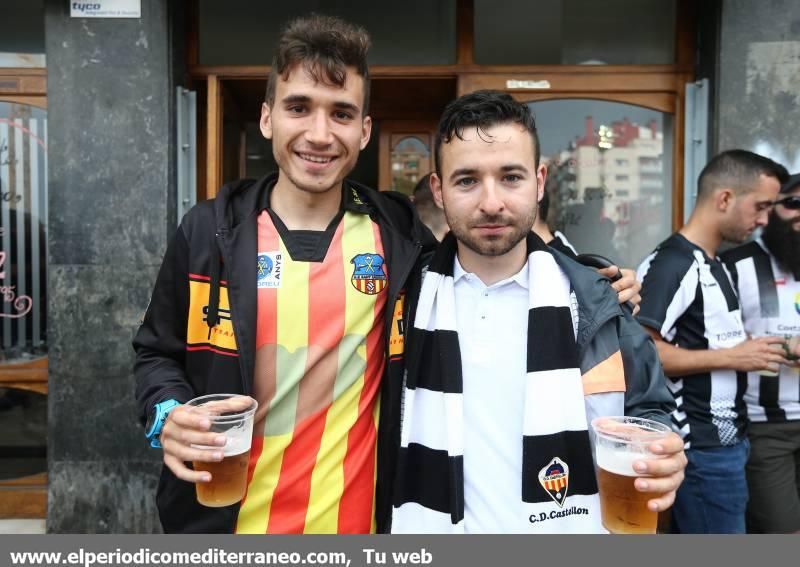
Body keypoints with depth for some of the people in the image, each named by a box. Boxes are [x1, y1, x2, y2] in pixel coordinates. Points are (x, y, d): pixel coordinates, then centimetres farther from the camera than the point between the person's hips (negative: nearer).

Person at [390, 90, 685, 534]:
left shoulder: (593, 301, -8)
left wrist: (658, 462, -19)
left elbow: (647, 407, 1)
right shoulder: (407, 298, -10)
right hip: (434, 528, 0)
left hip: (571, 529, 1)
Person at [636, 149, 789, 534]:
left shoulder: (713, 264, 12)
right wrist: (730, 358, -20)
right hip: (703, 448, -9)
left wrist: (749, 353, 9)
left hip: (726, 440, 9)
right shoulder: (673, 263, -18)